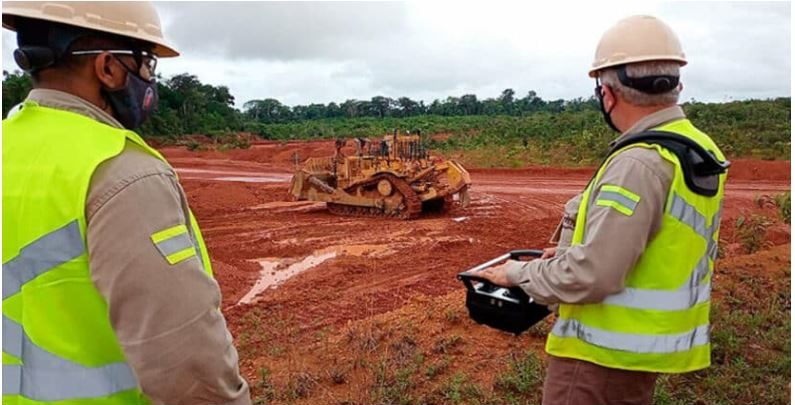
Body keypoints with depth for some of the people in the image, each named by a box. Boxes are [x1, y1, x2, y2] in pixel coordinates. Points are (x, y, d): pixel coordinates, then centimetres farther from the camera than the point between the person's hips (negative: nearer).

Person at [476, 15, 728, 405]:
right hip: (651, 341, 9)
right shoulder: (701, 151, 4)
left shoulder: (640, 163, -27)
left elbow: (590, 277, -30)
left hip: (607, 350, -9)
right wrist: (576, 251, 13)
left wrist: (521, 273, -13)